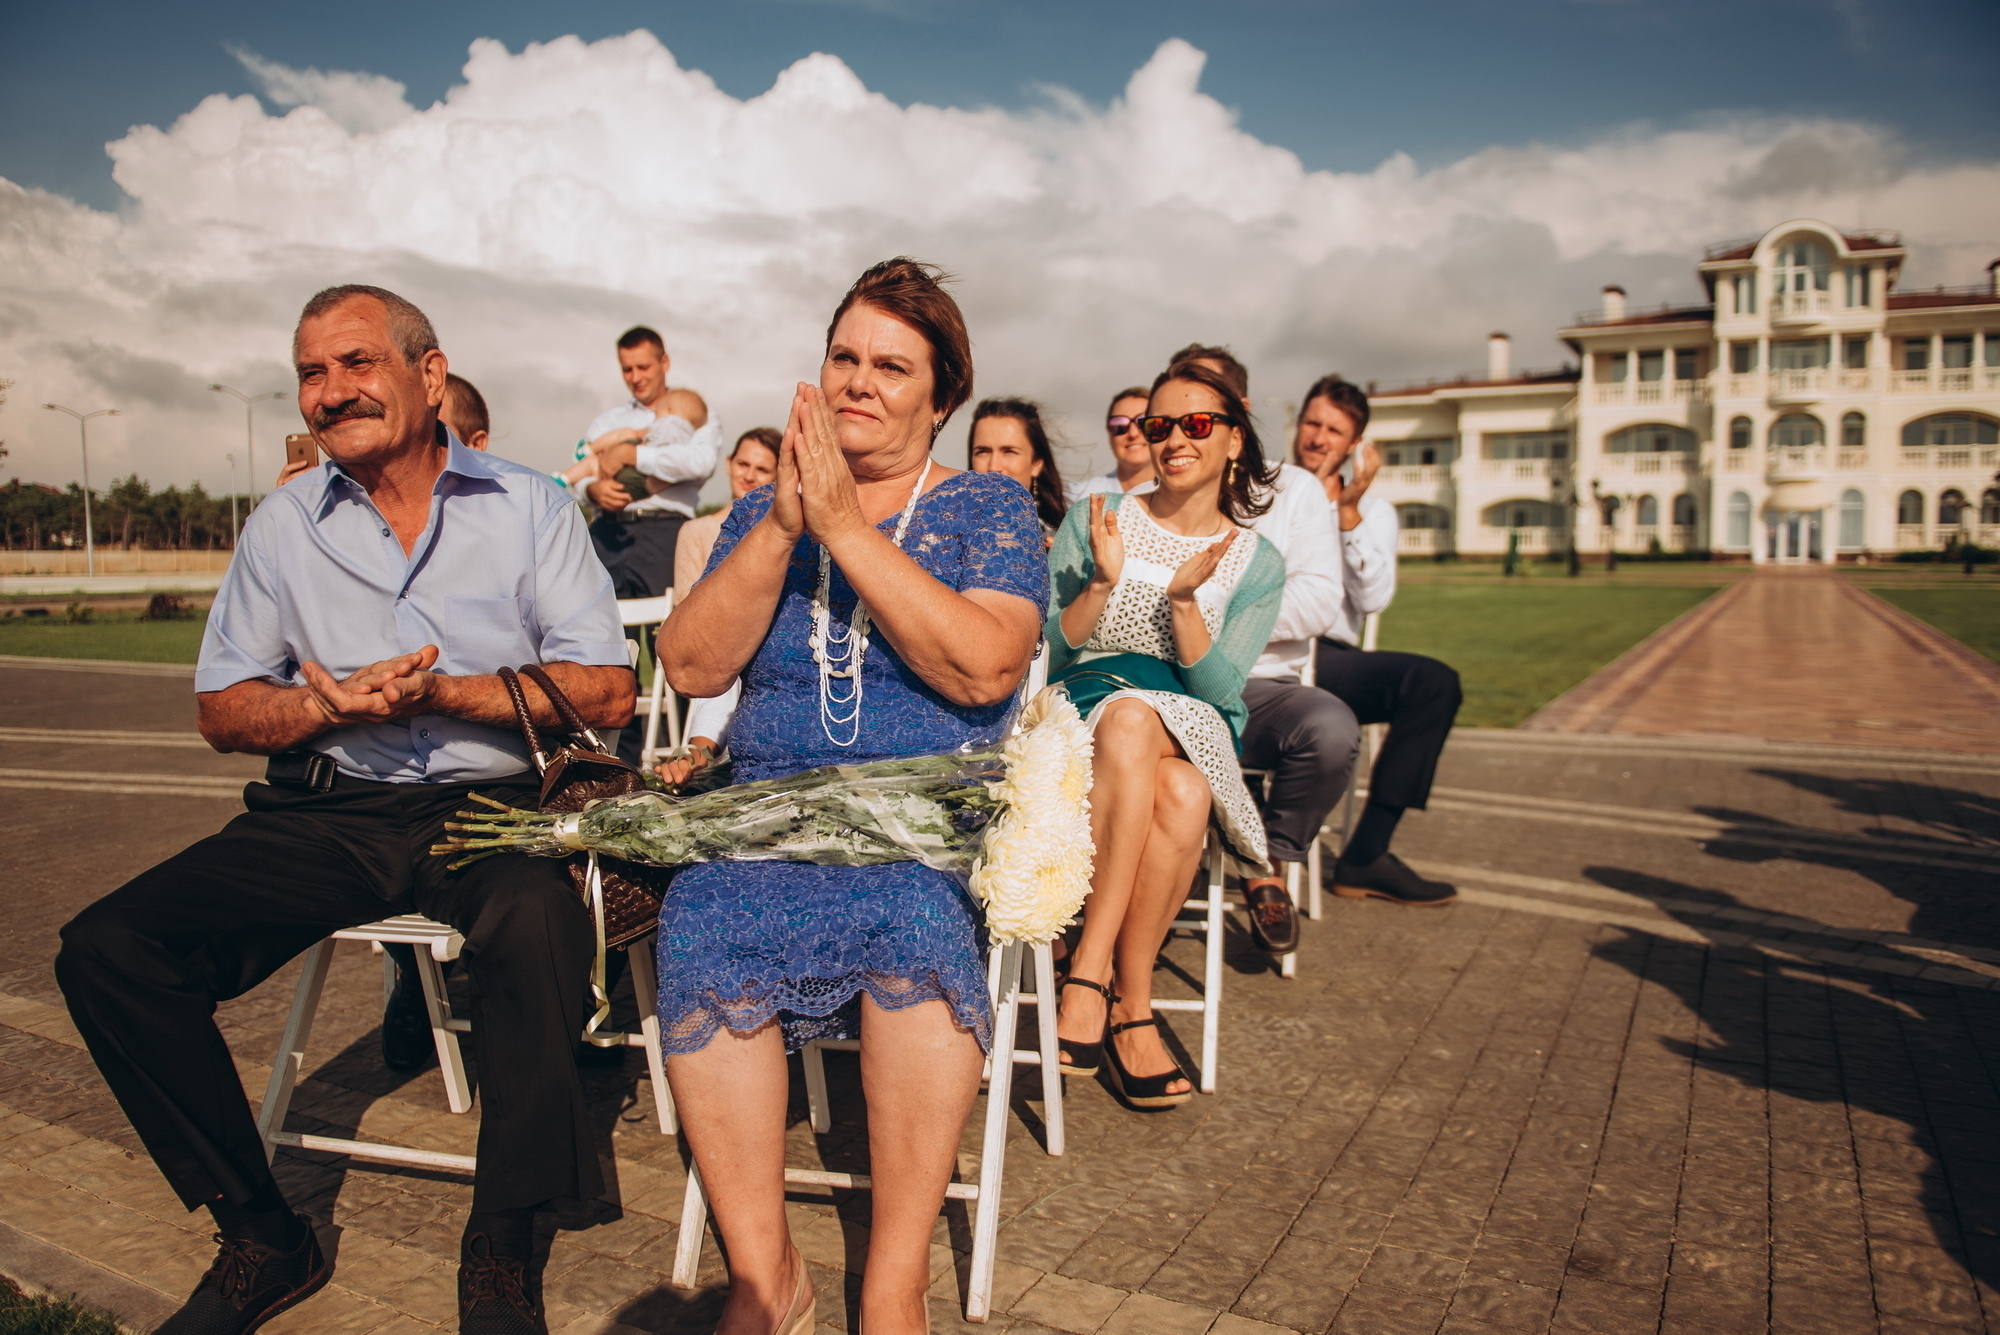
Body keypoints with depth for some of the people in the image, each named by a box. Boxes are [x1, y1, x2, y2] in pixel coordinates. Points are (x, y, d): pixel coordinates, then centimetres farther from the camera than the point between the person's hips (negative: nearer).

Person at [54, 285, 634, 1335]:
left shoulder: (529, 507, 3)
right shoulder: (283, 525, 11)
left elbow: (607, 693, -5)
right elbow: (222, 710, 12)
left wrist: (438, 692, -17)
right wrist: (330, 706, -10)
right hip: (327, 815, 4)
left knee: (537, 920, -36)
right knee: (105, 949, -15)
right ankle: (262, 1239, 0)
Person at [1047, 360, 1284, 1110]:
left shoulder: (1257, 564, 8)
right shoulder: (1094, 521, 6)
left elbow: (1219, 690, -2)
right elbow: (1046, 653, 1)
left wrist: (1183, 601, -16)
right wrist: (1103, 583, -14)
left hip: (1194, 733, 1)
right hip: (1082, 714, 0)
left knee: (1184, 797, -36)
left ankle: (1092, 968, -20)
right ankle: (1131, 1005, -30)